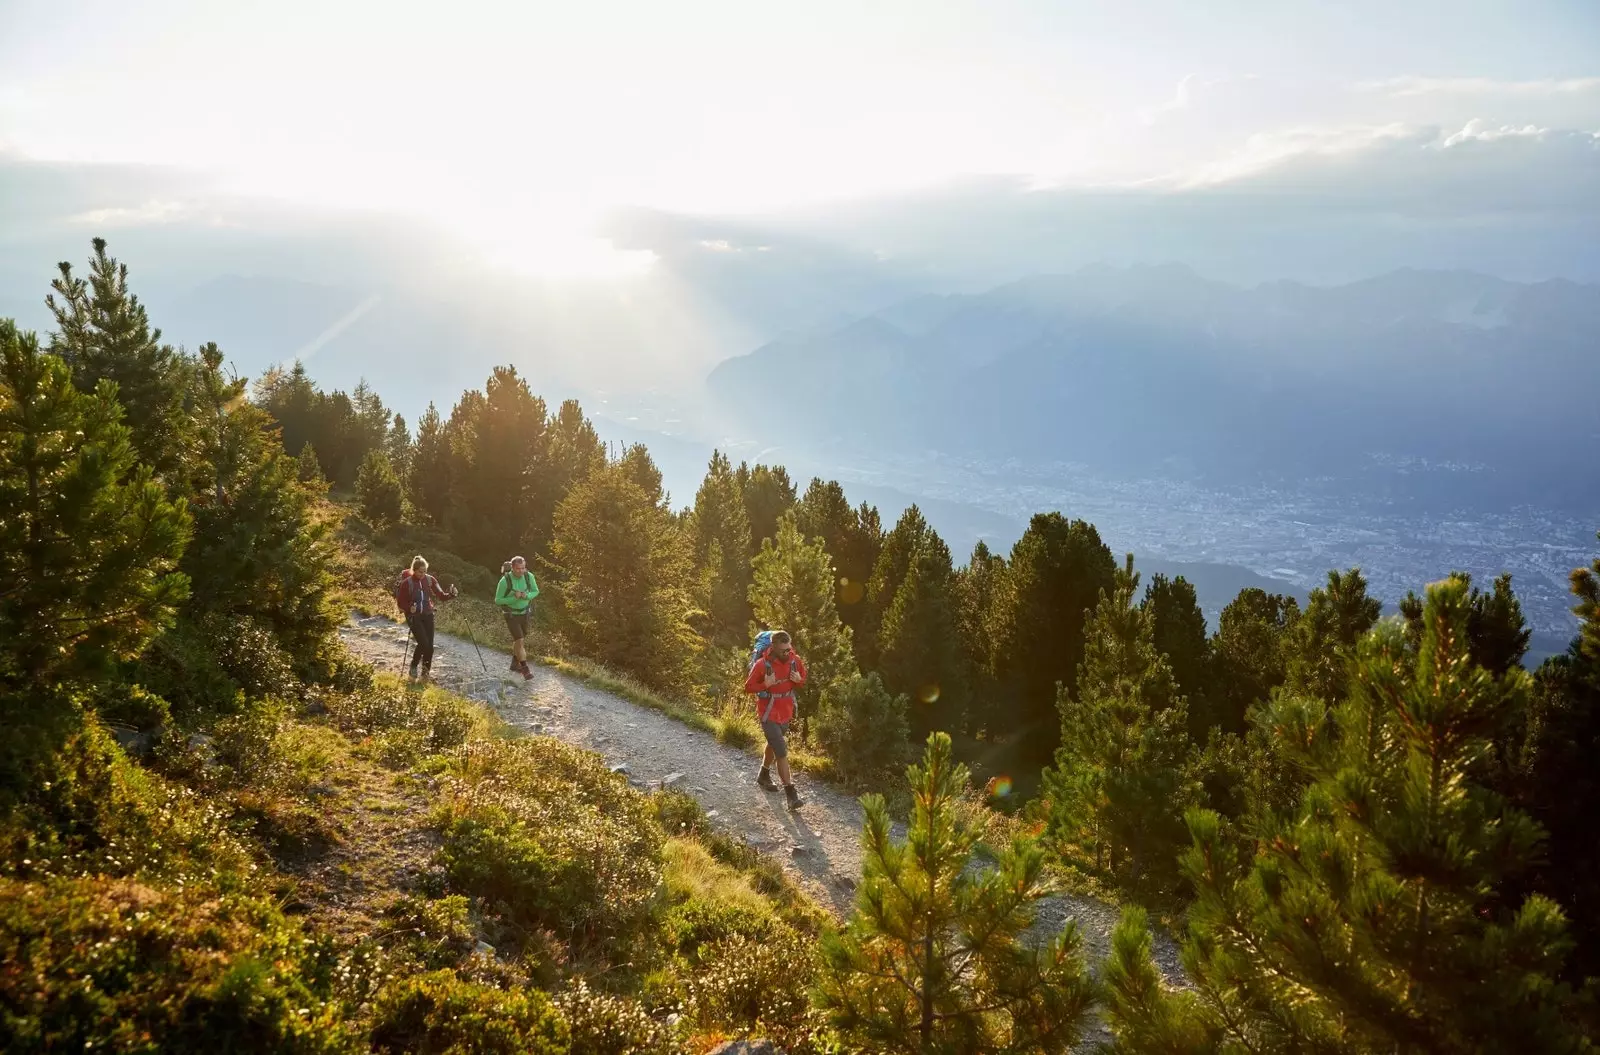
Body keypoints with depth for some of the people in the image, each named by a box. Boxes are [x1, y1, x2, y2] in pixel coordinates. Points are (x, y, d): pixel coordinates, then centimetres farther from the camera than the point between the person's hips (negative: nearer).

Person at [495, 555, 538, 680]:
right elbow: (498, 600, -16)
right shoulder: (505, 581, -26)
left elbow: (536, 591, 0)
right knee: (520, 641, -14)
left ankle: (515, 663, 41)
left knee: (520, 639, 20)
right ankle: (525, 670, -6)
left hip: (524, 613, 5)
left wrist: (526, 596, -23)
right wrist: (514, 598, -31)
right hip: (511, 614, -5)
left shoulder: (529, 576, -16)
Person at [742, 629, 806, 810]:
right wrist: (765, 684, -30)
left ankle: (764, 776, 49)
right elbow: (748, 687, -13)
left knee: (774, 744, 26)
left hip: (786, 711, 6)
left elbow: (802, 680, 8)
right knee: (781, 752, -10)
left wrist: (799, 680, -16)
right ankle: (791, 793, -9)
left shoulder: (795, 660, -9)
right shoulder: (762, 664, -22)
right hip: (769, 713, -6)